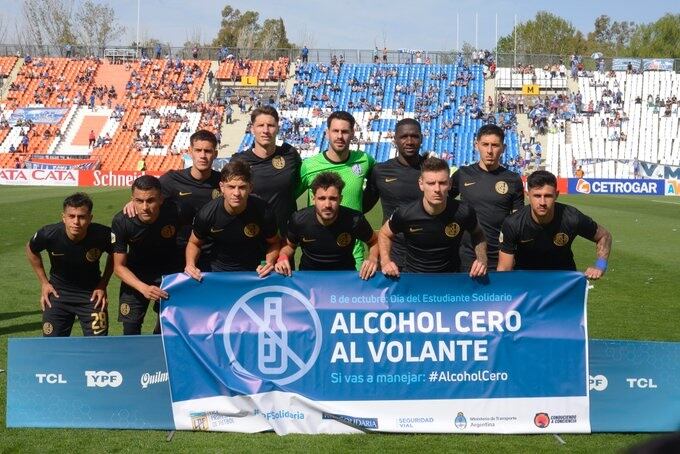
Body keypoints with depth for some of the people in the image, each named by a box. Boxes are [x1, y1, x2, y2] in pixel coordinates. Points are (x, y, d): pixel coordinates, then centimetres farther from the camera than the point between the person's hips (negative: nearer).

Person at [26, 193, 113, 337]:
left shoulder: (102, 235, -25)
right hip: (58, 292, 1)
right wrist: (44, 282, 1)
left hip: (91, 294, 0)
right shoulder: (49, 234, -24)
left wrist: (103, 285, -5)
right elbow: (31, 251, 1)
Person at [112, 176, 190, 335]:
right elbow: (119, 266, -18)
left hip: (171, 271, 0)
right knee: (130, 327, -4)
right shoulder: (121, 221, -26)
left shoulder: (175, 212, -29)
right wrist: (143, 288, -33)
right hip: (136, 275, 0)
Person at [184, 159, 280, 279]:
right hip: (219, 270, 1)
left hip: (255, 270, -1)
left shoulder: (263, 211, -20)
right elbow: (194, 243, 3)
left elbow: (274, 243, 0)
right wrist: (190, 264, -16)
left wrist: (270, 262, -19)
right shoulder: (207, 214, -18)